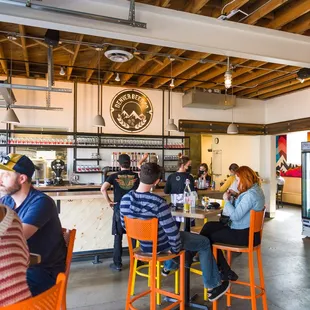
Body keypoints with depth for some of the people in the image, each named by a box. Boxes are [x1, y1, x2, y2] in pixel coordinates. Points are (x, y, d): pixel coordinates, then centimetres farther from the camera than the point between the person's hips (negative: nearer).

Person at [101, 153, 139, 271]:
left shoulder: (114, 176, -5)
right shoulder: (136, 176, -1)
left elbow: (103, 189, -17)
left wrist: (109, 201, -5)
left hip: (119, 209, -1)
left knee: (118, 237, 7)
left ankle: (117, 264, 12)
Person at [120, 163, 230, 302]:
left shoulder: (125, 199, -14)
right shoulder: (158, 202, -33)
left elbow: (125, 225, 1)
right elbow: (172, 231, -27)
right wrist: (176, 249, -7)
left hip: (144, 245, 7)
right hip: (161, 245, -7)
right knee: (204, 243, 14)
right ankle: (213, 286, 25)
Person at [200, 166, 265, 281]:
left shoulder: (250, 195, -23)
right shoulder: (255, 190, 9)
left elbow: (235, 216, -23)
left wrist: (227, 200, -11)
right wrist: (232, 199, 4)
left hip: (244, 235, -10)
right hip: (245, 229, 10)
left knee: (211, 236, 4)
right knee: (208, 226, 7)